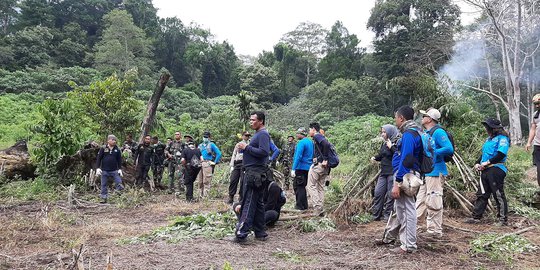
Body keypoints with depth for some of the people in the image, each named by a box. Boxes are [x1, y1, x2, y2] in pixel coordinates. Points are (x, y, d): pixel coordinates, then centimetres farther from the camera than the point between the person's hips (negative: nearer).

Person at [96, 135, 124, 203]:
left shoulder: (117, 150, 3)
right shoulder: (103, 149, -3)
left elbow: (119, 160, 9)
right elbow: (99, 158, -2)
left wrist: (120, 169, 3)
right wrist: (98, 168, -8)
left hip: (114, 170, 1)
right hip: (104, 170, -1)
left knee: (119, 182, -7)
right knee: (104, 185, 7)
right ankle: (104, 198, 16)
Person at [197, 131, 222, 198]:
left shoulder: (211, 145, 2)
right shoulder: (200, 145, 18)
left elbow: (219, 153, -5)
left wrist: (215, 162, -8)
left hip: (207, 164, -6)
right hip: (200, 164, 6)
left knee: (206, 181, -7)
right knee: (200, 181, 8)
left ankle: (205, 196, -6)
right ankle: (201, 195, 17)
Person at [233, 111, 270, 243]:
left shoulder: (263, 134, -10)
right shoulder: (258, 134, 21)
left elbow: (264, 152, -24)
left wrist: (247, 147, -17)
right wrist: (245, 147, 8)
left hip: (255, 173, -11)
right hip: (253, 172, 11)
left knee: (249, 203, -10)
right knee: (258, 203, 12)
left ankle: (241, 233, -9)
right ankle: (260, 233, 19)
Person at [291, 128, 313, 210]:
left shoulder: (301, 143, -15)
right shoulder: (310, 142, 13)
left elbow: (298, 156, -22)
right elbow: (312, 155, 20)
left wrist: (293, 169, -23)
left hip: (301, 167, -9)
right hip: (308, 168, 9)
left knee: (298, 186, -1)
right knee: (302, 186, 17)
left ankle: (300, 205, 0)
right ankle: (304, 205, 22)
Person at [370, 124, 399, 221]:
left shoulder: (397, 142, -8)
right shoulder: (384, 144, 15)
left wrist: (391, 147, -23)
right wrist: (375, 158, 4)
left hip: (392, 173, -8)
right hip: (383, 173, 8)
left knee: (390, 194, -1)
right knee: (378, 192, 6)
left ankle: (387, 215, 10)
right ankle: (376, 215, 14)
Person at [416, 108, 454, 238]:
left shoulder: (438, 132, -12)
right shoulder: (425, 133, 16)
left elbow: (449, 149, -22)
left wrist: (432, 153, -19)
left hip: (435, 172, -10)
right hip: (424, 173, 10)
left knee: (433, 202, -5)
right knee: (420, 201, 15)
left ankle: (435, 232, 4)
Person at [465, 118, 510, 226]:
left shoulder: (502, 138, -8)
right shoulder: (489, 139, 19)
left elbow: (501, 154, -20)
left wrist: (488, 162, -19)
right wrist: (478, 163, 7)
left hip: (496, 169, -9)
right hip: (486, 170, 9)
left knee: (499, 195, -2)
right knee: (482, 194, 11)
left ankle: (503, 219, 8)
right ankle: (476, 217, 17)